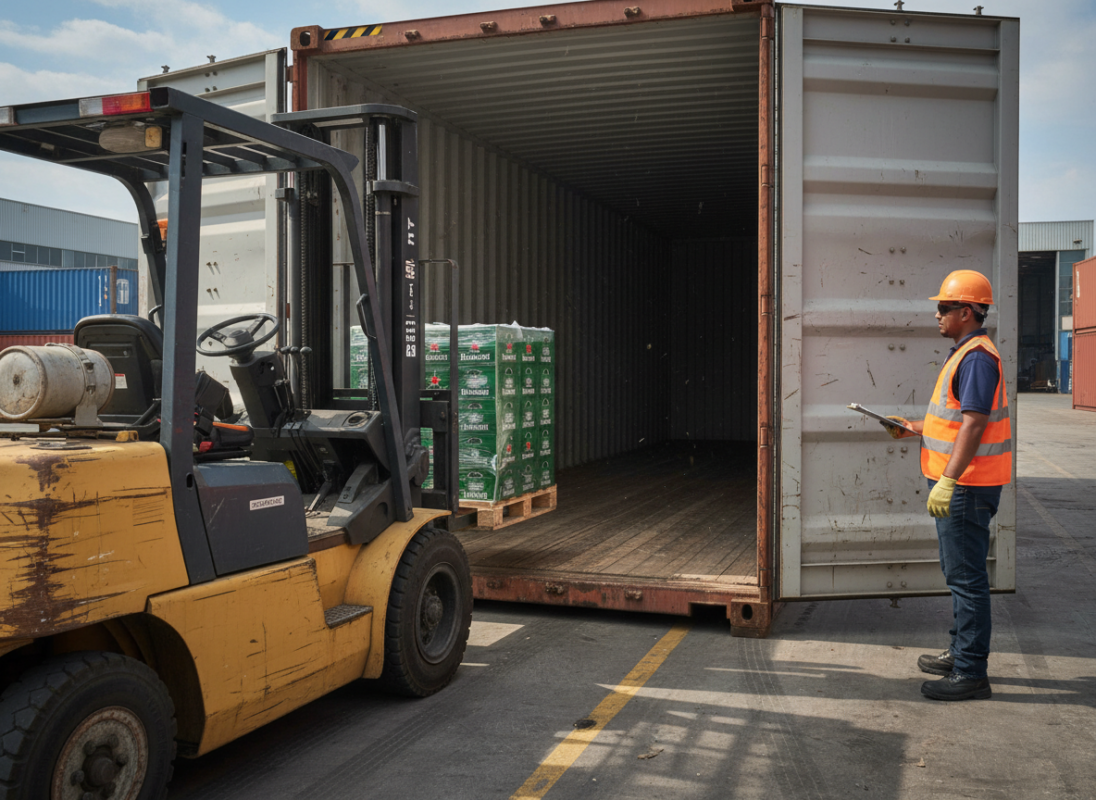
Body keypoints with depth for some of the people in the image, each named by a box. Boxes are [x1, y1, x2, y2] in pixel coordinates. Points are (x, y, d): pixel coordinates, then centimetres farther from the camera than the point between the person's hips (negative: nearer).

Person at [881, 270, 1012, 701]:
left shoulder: (977, 357, -17)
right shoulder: (965, 354, 17)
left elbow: (973, 424, -25)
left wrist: (947, 480, -28)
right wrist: (912, 427, 22)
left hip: (966, 487, -11)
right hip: (959, 486, 11)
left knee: (966, 577, -6)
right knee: (958, 573, 19)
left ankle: (971, 674, 1)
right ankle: (960, 653, 31)